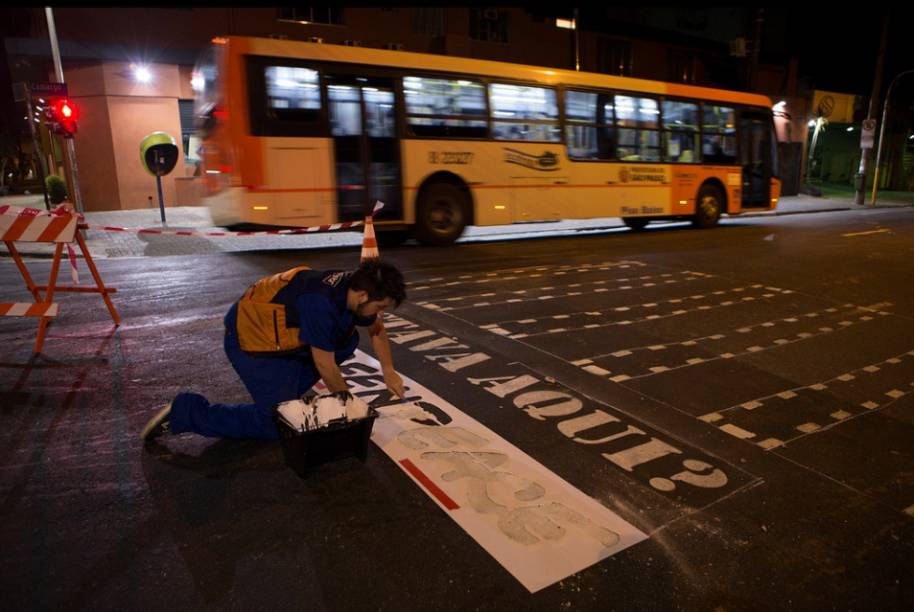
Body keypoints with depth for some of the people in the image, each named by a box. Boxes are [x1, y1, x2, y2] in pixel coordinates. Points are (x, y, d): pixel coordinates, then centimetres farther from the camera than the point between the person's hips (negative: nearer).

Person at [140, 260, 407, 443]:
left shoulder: (354, 287, -6)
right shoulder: (321, 304, -33)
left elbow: (376, 329, 14)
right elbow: (325, 366, -22)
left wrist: (388, 371, 10)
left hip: (283, 334, 9)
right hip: (252, 340, -9)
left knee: (348, 342, 2)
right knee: (277, 425, -8)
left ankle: (285, 391, 11)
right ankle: (185, 412, 0)